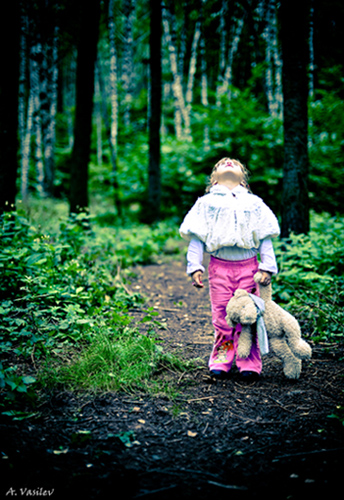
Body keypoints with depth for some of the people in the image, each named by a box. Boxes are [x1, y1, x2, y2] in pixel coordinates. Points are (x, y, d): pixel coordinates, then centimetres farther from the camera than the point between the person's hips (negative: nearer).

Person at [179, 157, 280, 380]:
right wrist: (195, 266, -3)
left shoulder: (254, 203, 15)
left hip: (248, 266, 0)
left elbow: (265, 238, 10)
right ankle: (221, 360, 11)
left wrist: (267, 266, -1)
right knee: (222, 316, 0)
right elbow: (196, 237, 7)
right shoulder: (207, 203, 13)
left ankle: (250, 363, 6)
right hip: (220, 267, 0)